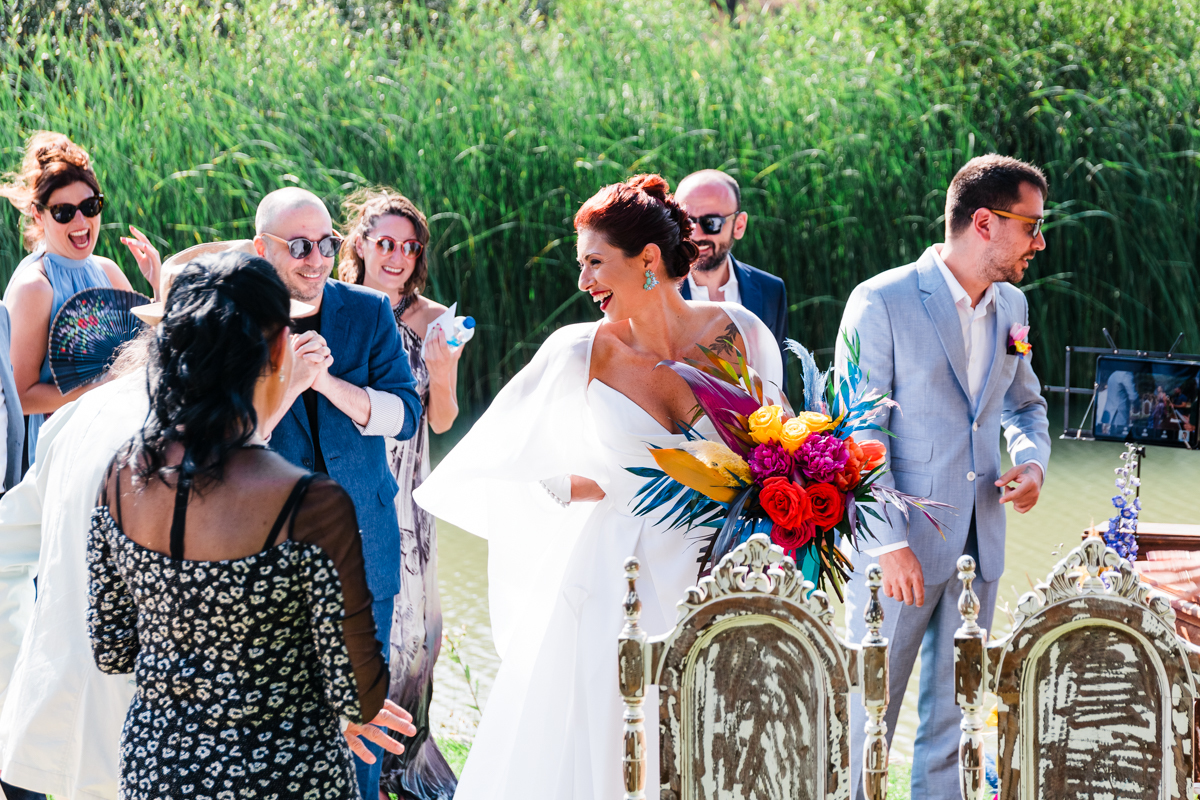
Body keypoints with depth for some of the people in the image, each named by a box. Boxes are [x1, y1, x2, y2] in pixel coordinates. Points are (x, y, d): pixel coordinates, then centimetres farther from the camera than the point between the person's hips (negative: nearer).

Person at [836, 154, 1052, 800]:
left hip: (978, 545, 6)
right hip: (899, 543, -6)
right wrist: (890, 543, -18)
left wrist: (1034, 460, 2)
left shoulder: (1012, 306, 10)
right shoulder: (881, 302, -11)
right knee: (870, 704, -1)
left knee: (953, 707, 10)